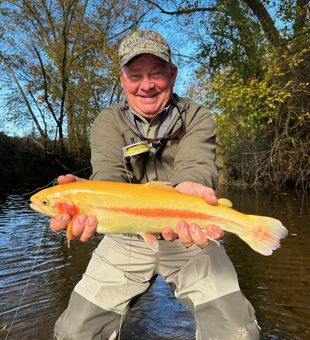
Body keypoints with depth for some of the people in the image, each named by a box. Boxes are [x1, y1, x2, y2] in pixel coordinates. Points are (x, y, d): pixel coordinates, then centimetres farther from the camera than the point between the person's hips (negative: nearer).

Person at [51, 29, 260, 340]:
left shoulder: (197, 117, -3)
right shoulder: (108, 122, -1)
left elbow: (196, 166, -22)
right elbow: (109, 173, -19)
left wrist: (187, 189, -48)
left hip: (188, 237, 0)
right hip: (126, 238, 2)